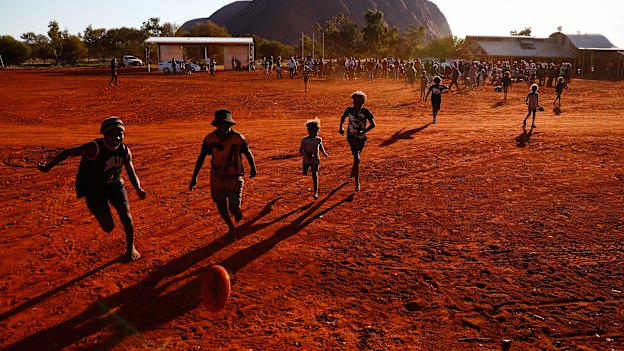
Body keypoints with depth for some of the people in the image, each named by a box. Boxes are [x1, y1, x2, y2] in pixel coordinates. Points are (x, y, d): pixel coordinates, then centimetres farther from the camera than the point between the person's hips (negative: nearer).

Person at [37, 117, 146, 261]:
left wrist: (138, 189, -22)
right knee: (108, 227, -7)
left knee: (126, 216, -5)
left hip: (115, 185, 4)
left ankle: (130, 247, 22)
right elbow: (68, 152, -20)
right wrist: (48, 166, -17)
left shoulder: (125, 151, -11)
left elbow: (132, 174, -3)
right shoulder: (95, 148, -27)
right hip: (94, 189, -4)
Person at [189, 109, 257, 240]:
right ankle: (231, 227, 38)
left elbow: (248, 153, 2)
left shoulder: (239, 138, -16)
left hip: (234, 178, -2)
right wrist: (194, 176, -2)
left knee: (234, 209, -5)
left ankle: (238, 212, 36)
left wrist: (253, 168, 16)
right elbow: (201, 157, -1)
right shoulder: (210, 139, -12)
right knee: (222, 208, 8)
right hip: (217, 178, 2)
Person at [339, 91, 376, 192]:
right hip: (352, 137, -1)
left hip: (361, 137, 1)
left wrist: (363, 131, -23)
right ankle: (357, 183, -5)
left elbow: (373, 124, -9)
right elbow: (343, 118, 15)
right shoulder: (349, 110, -5)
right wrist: (341, 127, -1)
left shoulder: (365, 111, -10)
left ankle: (353, 171, 44)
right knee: (357, 159, -12)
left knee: (357, 157, 15)